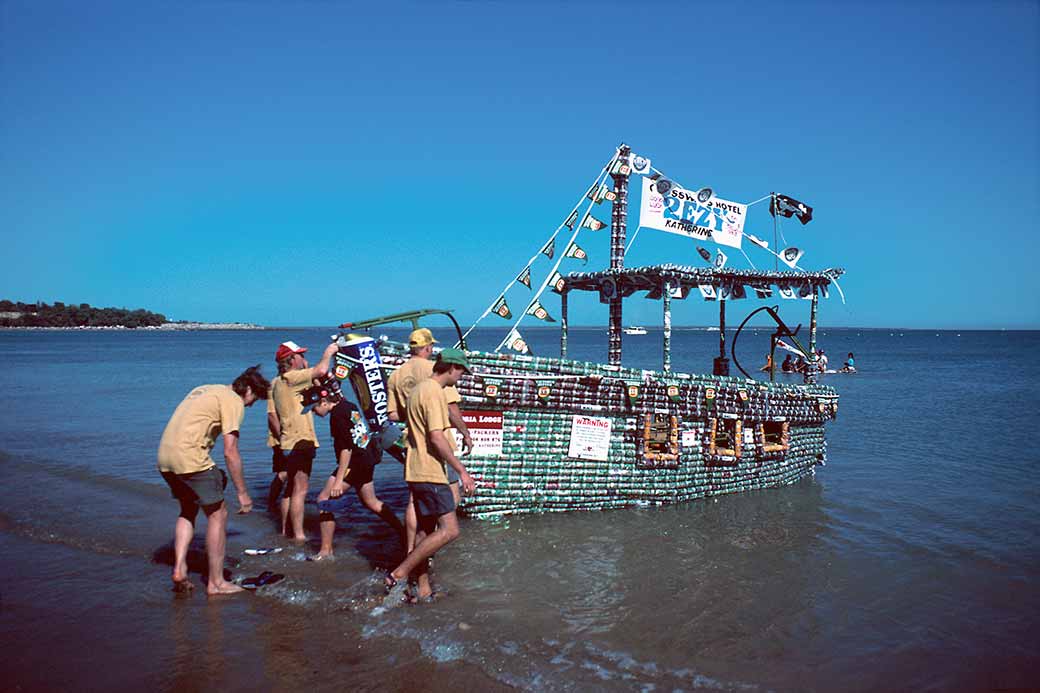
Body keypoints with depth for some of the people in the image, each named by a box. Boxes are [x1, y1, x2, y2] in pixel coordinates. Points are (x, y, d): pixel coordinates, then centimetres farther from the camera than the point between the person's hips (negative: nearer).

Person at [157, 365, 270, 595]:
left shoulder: (205, 390, 23)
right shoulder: (233, 401, -4)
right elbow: (230, 453, -11)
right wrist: (242, 493, -5)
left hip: (165, 457, 9)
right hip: (189, 457, -9)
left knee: (188, 510, 27)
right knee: (217, 515, 4)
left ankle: (179, 568, 18)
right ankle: (216, 583, 10)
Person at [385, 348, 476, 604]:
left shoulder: (418, 390, 17)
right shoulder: (434, 392, -14)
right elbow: (437, 438, -22)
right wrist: (462, 471, -18)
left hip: (417, 472, 11)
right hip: (430, 473, -11)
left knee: (426, 530, 13)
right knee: (449, 530, -10)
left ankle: (423, 589, 19)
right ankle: (399, 574, -7)